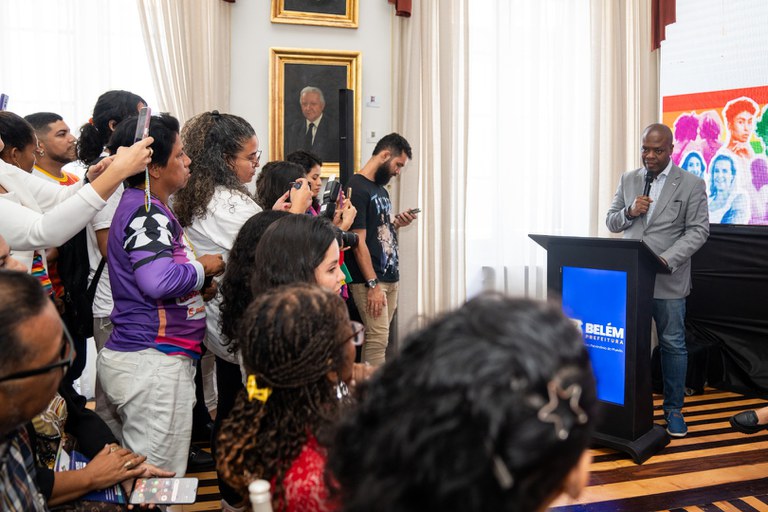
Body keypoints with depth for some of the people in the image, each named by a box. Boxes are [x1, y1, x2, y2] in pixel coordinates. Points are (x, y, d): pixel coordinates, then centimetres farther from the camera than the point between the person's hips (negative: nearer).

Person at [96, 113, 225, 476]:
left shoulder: (146, 207, 16)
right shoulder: (146, 212, -15)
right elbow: (158, 281, -31)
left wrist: (200, 283, 10)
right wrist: (202, 268, -12)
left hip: (144, 359, 10)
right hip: (154, 362, -10)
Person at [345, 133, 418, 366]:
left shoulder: (381, 188, 17)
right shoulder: (357, 189, -12)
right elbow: (359, 242, -16)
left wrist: (396, 224, 3)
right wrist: (373, 284, -18)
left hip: (390, 276, 9)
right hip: (369, 279, -9)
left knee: (379, 337, 9)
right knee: (378, 339, -10)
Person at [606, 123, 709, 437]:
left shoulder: (692, 184, -2)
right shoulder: (628, 180, 9)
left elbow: (698, 230, -6)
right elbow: (611, 222, 12)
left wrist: (667, 259, -20)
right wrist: (629, 212, -11)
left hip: (668, 279, -3)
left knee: (673, 344, 4)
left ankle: (673, 408, 16)